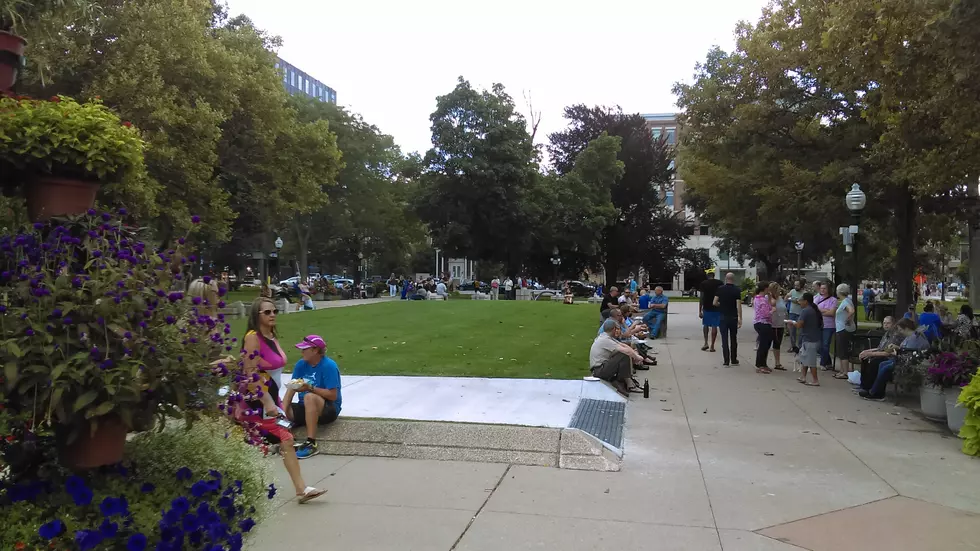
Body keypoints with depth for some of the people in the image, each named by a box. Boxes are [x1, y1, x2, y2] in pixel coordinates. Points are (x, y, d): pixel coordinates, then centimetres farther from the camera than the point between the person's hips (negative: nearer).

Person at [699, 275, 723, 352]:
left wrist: (700, 311, -2)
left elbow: (701, 297, -5)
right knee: (714, 326, 4)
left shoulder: (703, 283, -3)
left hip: (706, 308, 0)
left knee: (705, 325, 18)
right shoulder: (719, 283, -1)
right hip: (716, 308, 0)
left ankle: (706, 343, 10)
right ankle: (712, 346, 5)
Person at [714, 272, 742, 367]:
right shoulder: (737, 290, -6)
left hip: (722, 317, 0)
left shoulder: (720, 289, -3)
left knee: (724, 339, 1)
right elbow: (738, 305, -12)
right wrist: (740, 318, -12)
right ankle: (734, 360, 21)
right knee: (733, 339, 13)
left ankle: (726, 361, -2)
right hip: (733, 317, 0)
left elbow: (714, 303, -6)